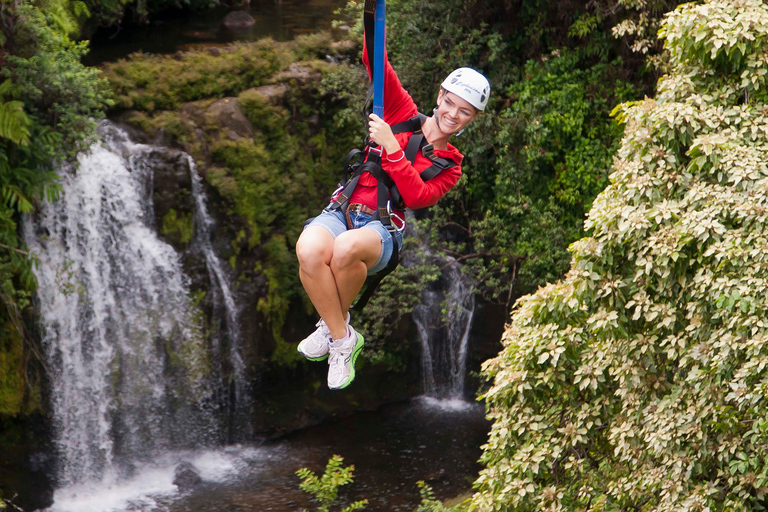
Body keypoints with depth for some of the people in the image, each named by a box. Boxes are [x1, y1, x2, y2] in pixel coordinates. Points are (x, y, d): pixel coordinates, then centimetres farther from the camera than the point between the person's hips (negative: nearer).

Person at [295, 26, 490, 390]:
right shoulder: (404, 115, 15)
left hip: (383, 229, -1)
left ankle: (332, 325, -10)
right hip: (343, 211, 1)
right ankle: (343, 339, -18)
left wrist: (391, 148, -14)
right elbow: (378, 67, 5)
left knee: (346, 248, -40)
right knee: (310, 248, -36)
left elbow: (417, 197, -6)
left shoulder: (450, 166, 13)